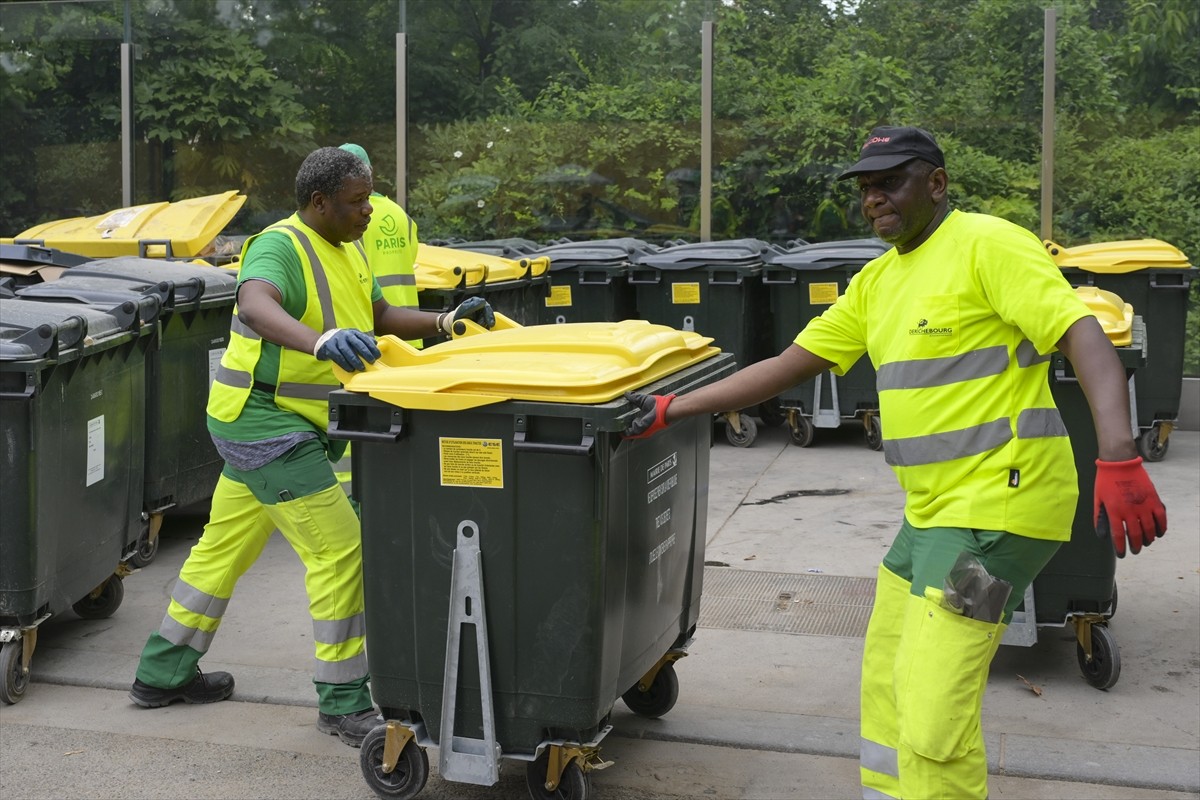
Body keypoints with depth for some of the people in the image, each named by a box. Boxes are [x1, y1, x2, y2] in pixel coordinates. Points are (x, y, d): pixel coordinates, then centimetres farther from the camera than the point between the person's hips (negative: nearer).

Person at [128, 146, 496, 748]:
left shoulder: (348, 251, 11)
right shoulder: (279, 247, -19)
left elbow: (381, 317, 20)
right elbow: (254, 307, -39)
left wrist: (447, 322, 5)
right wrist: (322, 341, -57)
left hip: (286, 426, 10)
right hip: (264, 421, -10)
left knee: (224, 546, 18)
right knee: (340, 550, -10)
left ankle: (163, 673, 31)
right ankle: (342, 701, -1)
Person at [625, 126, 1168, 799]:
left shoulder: (988, 245, -11)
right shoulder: (878, 280, 14)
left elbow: (1086, 339, -19)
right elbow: (787, 366, 16)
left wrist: (1119, 462, -32)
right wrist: (672, 410, 12)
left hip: (996, 507, -9)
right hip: (933, 510, 9)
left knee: (931, 716, -12)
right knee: (887, 688, 17)